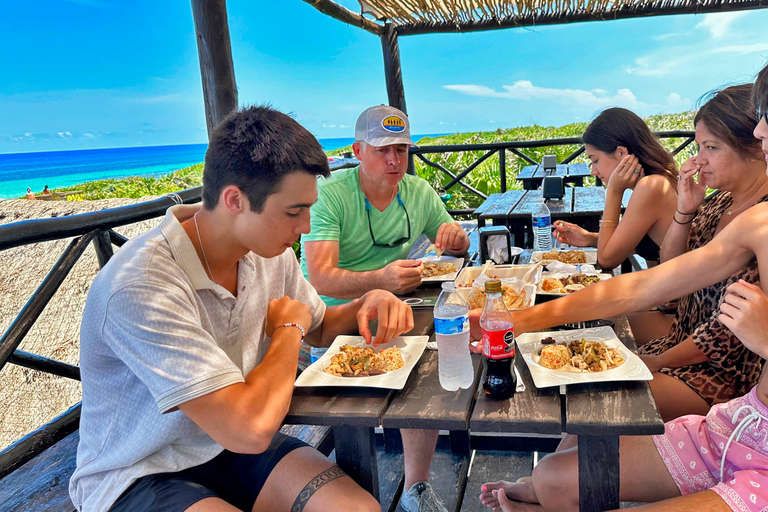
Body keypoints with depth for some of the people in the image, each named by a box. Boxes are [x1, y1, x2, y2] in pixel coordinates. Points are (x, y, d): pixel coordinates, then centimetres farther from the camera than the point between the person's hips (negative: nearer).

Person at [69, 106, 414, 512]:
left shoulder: (269, 251, -6)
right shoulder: (142, 288, -30)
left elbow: (320, 329, 12)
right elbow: (250, 429, -33)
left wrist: (366, 305, -9)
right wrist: (288, 329, -17)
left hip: (230, 443, 6)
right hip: (138, 475, -5)